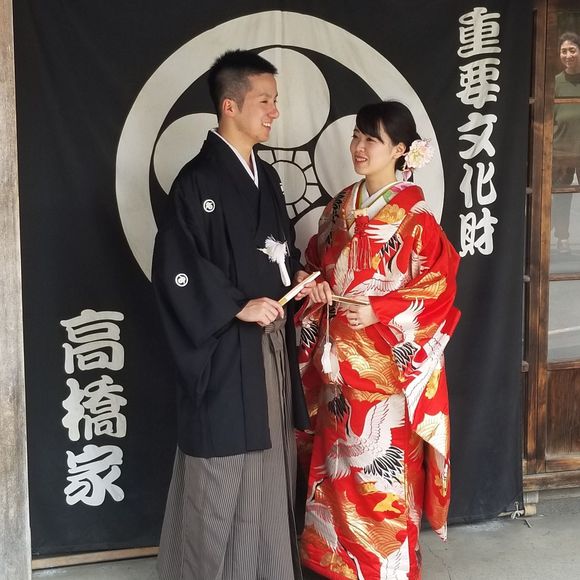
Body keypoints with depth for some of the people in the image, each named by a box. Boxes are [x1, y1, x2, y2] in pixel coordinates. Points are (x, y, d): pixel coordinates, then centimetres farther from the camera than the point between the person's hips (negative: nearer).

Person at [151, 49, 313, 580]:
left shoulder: (266, 177, 11)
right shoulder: (198, 180, -14)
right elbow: (174, 269, -18)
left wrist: (297, 273, 3)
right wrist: (238, 306, -19)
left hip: (272, 343, 8)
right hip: (226, 348, -8)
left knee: (269, 464, 15)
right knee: (221, 478, 3)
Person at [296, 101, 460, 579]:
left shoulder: (413, 214, -12)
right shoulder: (341, 205, 7)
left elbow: (438, 286, -13)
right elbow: (317, 261, 18)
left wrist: (377, 311, -19)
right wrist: (315, 286, -3)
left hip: (387, 356, -6)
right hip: (339, 355, 6)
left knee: (381, 461, 2)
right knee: (339, 457, 14)